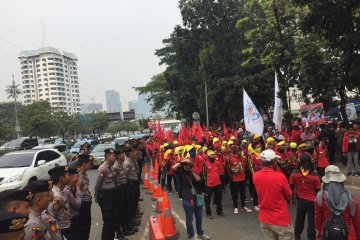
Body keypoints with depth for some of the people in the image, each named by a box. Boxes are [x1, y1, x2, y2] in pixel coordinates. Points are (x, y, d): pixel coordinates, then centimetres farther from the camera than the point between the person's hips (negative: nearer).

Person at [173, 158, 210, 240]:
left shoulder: (192, 173, 9)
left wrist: (192, 171, -9)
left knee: (199, 217, 18)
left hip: (196, 198, 6)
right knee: (189, 219, 7)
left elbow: (198, 179, -6)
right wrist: (181, 162, -10)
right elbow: (174, 167, -23)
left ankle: (200, 233, 36)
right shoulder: (181, 173, -6)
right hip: (187, 199, -5)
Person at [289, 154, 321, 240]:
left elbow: (291, 187, -4)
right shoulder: (314, 175, -18)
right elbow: (318, 190, -7)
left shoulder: (294, 173, -14)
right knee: (312, 220, 14)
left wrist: (292, 198, 11)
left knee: (299, 218, 22)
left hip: (300, 200, 2)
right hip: (312, 201, -2)